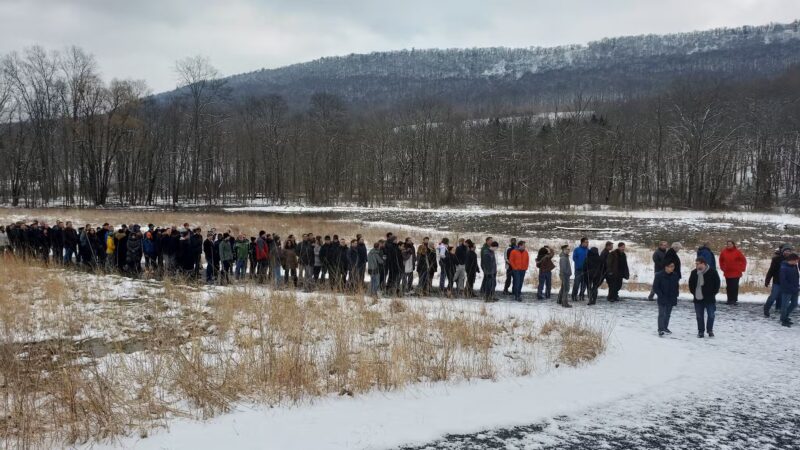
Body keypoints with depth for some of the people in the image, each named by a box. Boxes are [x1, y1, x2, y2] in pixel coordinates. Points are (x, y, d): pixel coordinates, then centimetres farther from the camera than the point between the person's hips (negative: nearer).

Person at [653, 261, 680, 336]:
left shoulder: (675, 275, 2)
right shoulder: (659, 275, -12)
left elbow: (676, 287, 14)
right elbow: (655, 288, -8)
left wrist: (675, 296, 6)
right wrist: (661, 295, -15)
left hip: (671, 299, 5)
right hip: (662, 299, -5)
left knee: (668, 314, 14)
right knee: (661, 314, -10)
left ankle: (665, 328, 26)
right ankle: (661, 329, -11)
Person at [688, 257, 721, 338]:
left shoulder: (712, 272, -9)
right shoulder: (694, 273, 2)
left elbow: (717, 284, -1)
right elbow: (691, 284, 14)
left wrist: (713, 293, -4)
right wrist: (694, 292, 4)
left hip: (710, 299, -3)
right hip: (698, 298, 3)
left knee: (711, 315, 3)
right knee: (699, 316, 7)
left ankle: (710, 330, 19)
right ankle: (701, 331, 17)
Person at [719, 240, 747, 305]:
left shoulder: (737, 252, -7)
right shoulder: (723, 252, 2)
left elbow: (744, 260, -1)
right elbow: (721, 260, 18)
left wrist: (741, 269, -4)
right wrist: (722, 268, 11)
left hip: (736, 273, -3)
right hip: (727, 273, 3)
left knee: (735, 287, -3)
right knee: (728, 287, 6)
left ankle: (734, 300, 1)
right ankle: (729, 300, 12)